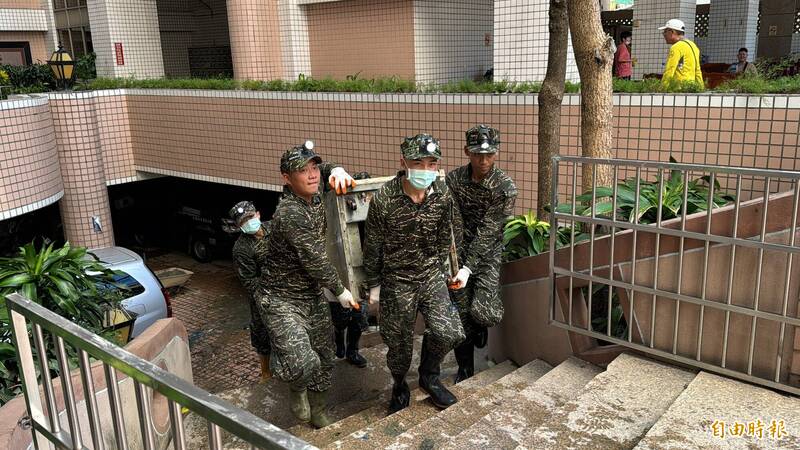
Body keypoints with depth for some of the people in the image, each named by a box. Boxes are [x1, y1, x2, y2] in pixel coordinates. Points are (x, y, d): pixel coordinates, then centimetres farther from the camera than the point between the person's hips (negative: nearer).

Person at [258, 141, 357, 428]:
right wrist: (340, 291, -8)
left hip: (314, 296, 8)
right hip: (283, 300, -8)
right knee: (302, 363, -24)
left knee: (324, 360, 15)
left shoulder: (311, 196, -1)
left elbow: (323, 170, 21)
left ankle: (317, 414, 39)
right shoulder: (290, 213, -26)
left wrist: (336, 170, -3)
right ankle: (297, 387, 13)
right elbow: (315, 260, -22)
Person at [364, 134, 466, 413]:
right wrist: (374, 285, -1)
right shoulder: (384, 199, -20)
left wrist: (438, 271, 14)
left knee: (447, 332, -11)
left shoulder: (443, 196, -9)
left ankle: (429, 376, 20)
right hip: (397, 281, -2)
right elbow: (372, 246, -8)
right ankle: (400, 388, 39)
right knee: (400, 344, 9)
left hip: (431, 276, 3)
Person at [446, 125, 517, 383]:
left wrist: (468, 268, -23)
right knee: (460, 315, 4)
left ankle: (480, 326, 21)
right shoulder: (453, 179, -7)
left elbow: (488, 232, -19)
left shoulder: (505, 187, -15)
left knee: (482, 310, -19)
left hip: (488, 254, -2)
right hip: (459, 253, 2)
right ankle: (465, 369, 26)